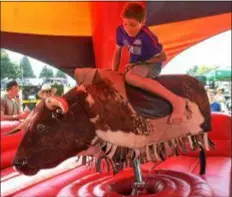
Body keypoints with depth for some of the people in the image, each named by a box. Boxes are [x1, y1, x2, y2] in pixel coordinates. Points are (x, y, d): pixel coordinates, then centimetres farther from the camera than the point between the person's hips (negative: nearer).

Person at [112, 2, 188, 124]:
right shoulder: (120, 31, -7)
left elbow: (163, 57, -14)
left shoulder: (147, 36, -25)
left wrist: (139, 63, -15)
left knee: (130, 77, -37)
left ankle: (176, 100, -41)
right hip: (136, 65, 8)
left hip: (151, 64, -7)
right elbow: (117, 52, 8)